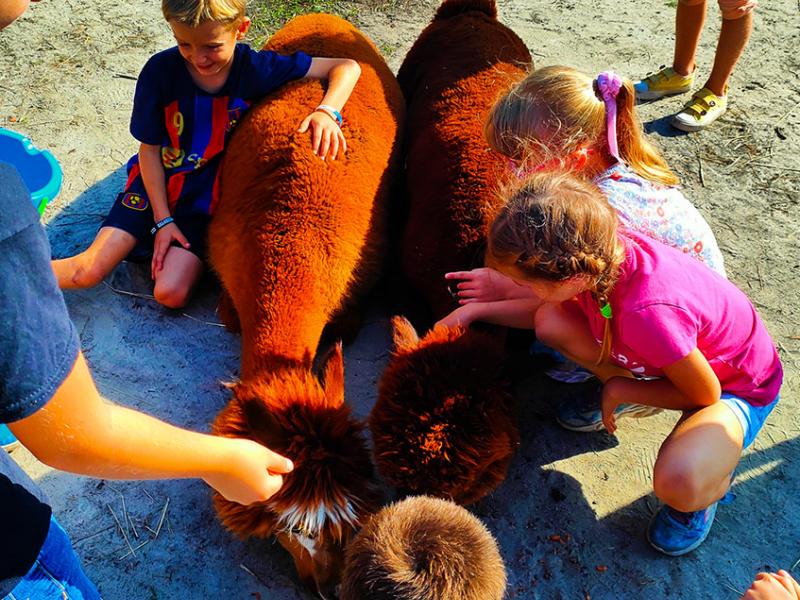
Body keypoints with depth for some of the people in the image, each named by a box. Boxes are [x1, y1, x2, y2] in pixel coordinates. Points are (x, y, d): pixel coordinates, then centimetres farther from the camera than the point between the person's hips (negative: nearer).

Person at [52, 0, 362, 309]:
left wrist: (326, 112, -34)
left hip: (209, 198, 0)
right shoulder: (160, 71, -16)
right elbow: (149, 149, -6)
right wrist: (162, 220, -8)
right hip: (156, 183, 1)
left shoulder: (256, 69, -17)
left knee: (171, 293, -17)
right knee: (90, 270, -12)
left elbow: (347, 67, -14)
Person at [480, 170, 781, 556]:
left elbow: (705, 395, -24)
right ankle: (615, 388, 12)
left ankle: (713, 480, 2)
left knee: (678, 483, -37)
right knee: (550, 323, -16)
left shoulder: (649, 315, -44)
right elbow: (545, 306, -1)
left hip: (736, 386, -6)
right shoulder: (598, 251, -25)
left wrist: (621, 390, -15)